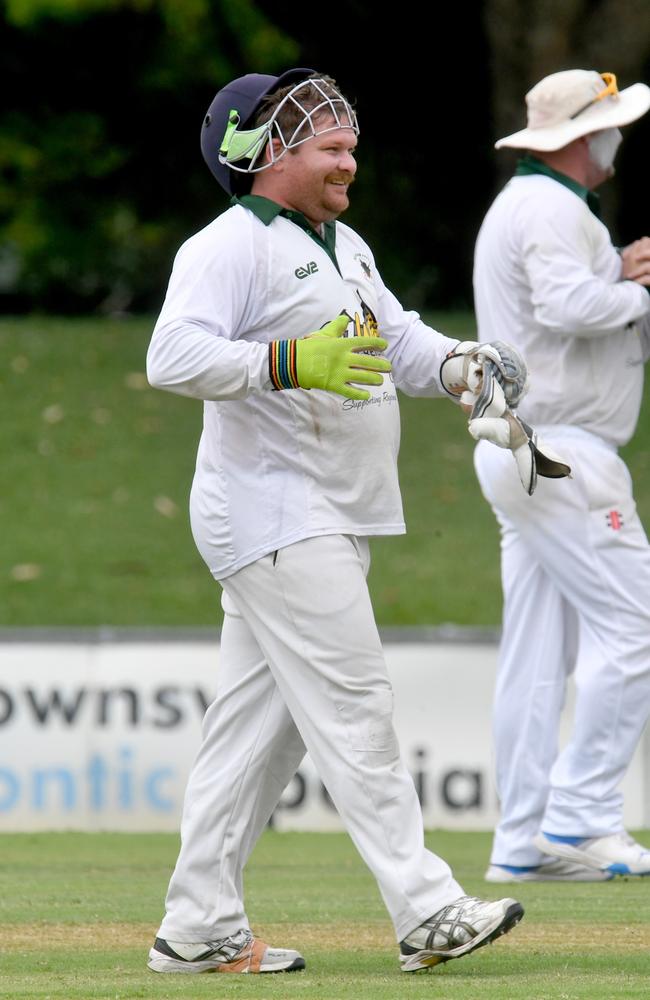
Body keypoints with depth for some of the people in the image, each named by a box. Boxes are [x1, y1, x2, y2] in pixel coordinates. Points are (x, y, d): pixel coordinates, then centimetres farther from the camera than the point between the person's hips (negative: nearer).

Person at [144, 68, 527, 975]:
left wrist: (460, 364, -2)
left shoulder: (343, 246, 18)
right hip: (272, 517, -10)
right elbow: (174, 356, -24)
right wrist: (291, 363, -33)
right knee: (352, 709, -11)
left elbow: (398, 339, 20)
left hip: (333, 519, 10)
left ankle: (199, 929, 12)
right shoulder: (229, 248, -12)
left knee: (261, 722, 9)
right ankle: (427, 914, -13)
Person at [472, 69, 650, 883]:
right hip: (560, 452, -11)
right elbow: (567, 304, -30)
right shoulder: (552, 208, -10)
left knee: (538, 651, 8)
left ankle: (524, 842, 7)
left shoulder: (519, 206, 22)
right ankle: (580, 818, -12)